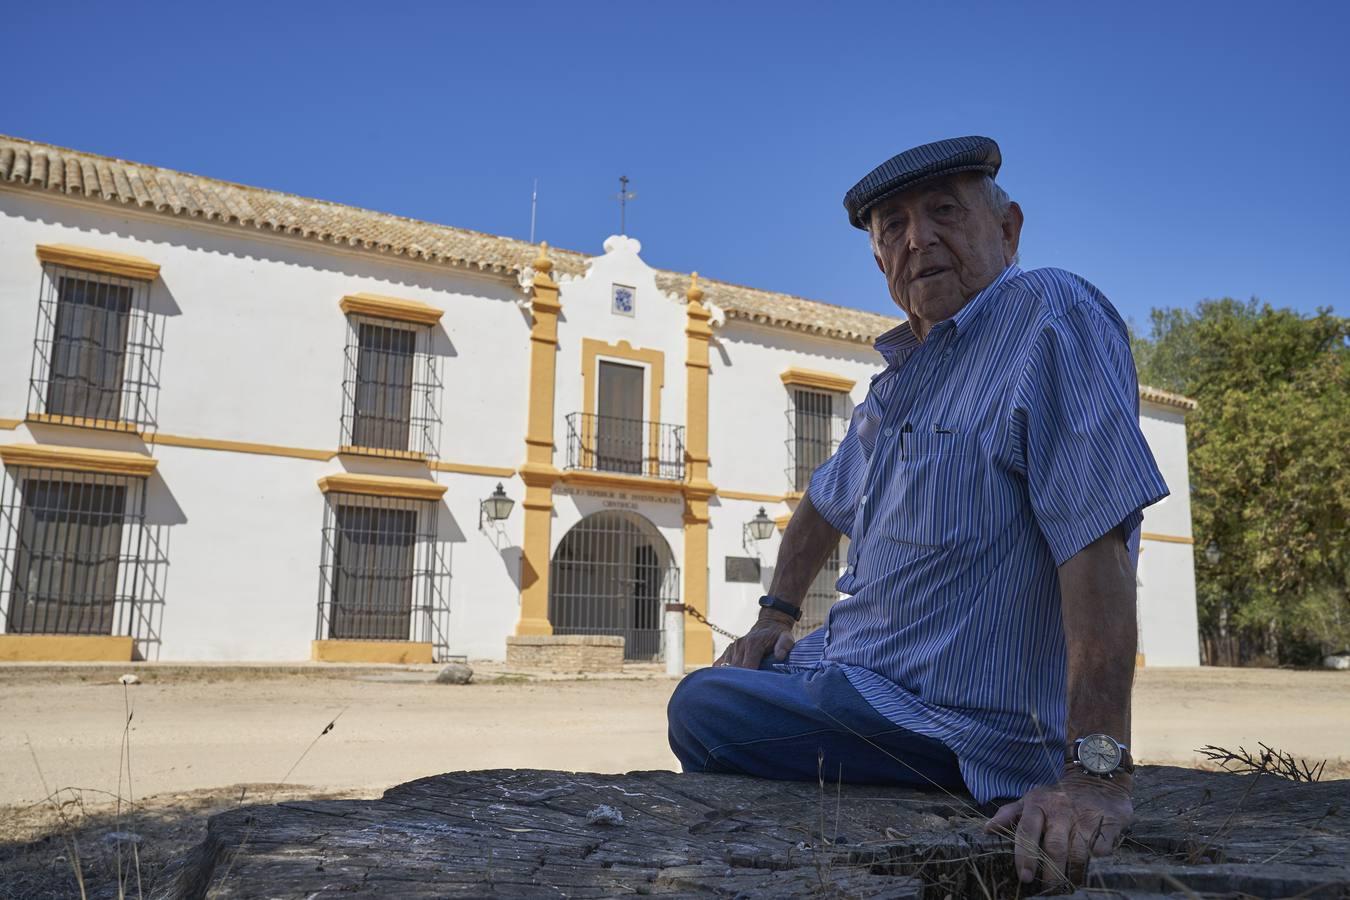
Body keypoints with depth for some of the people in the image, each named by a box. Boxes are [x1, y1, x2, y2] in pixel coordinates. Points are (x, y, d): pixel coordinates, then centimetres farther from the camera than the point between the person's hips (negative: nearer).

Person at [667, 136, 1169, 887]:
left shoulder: (1053, 316, -16)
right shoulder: (902, 373, 13)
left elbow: (1097, 540, -28)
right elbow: (828, 503, 28)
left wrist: (1097, 772, -34)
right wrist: (777, 615, 18)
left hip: (964, 726, -9)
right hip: (868, 672, 9)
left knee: (701, 709, -22)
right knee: (725, 681, 24)